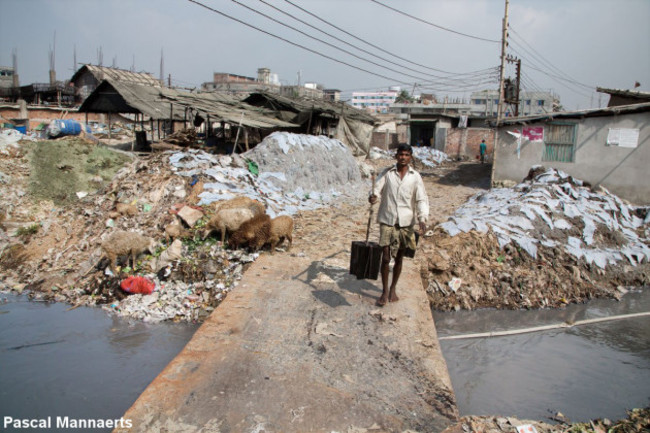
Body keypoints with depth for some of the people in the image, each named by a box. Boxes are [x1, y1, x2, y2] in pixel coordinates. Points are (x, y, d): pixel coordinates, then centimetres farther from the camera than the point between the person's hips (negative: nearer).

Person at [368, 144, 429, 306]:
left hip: (406, 223, 1)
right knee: (385, 258, -2)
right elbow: (377, 188, -6)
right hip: (387, 221, -1)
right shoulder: (387, 173, -1)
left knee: (399, 258, 13)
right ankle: (385, 291, 15)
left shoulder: (415, 177, -1)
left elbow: (422, 200, -3)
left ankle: (393, 288, 33)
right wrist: (373, 196, -30)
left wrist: (422, 218, -18)